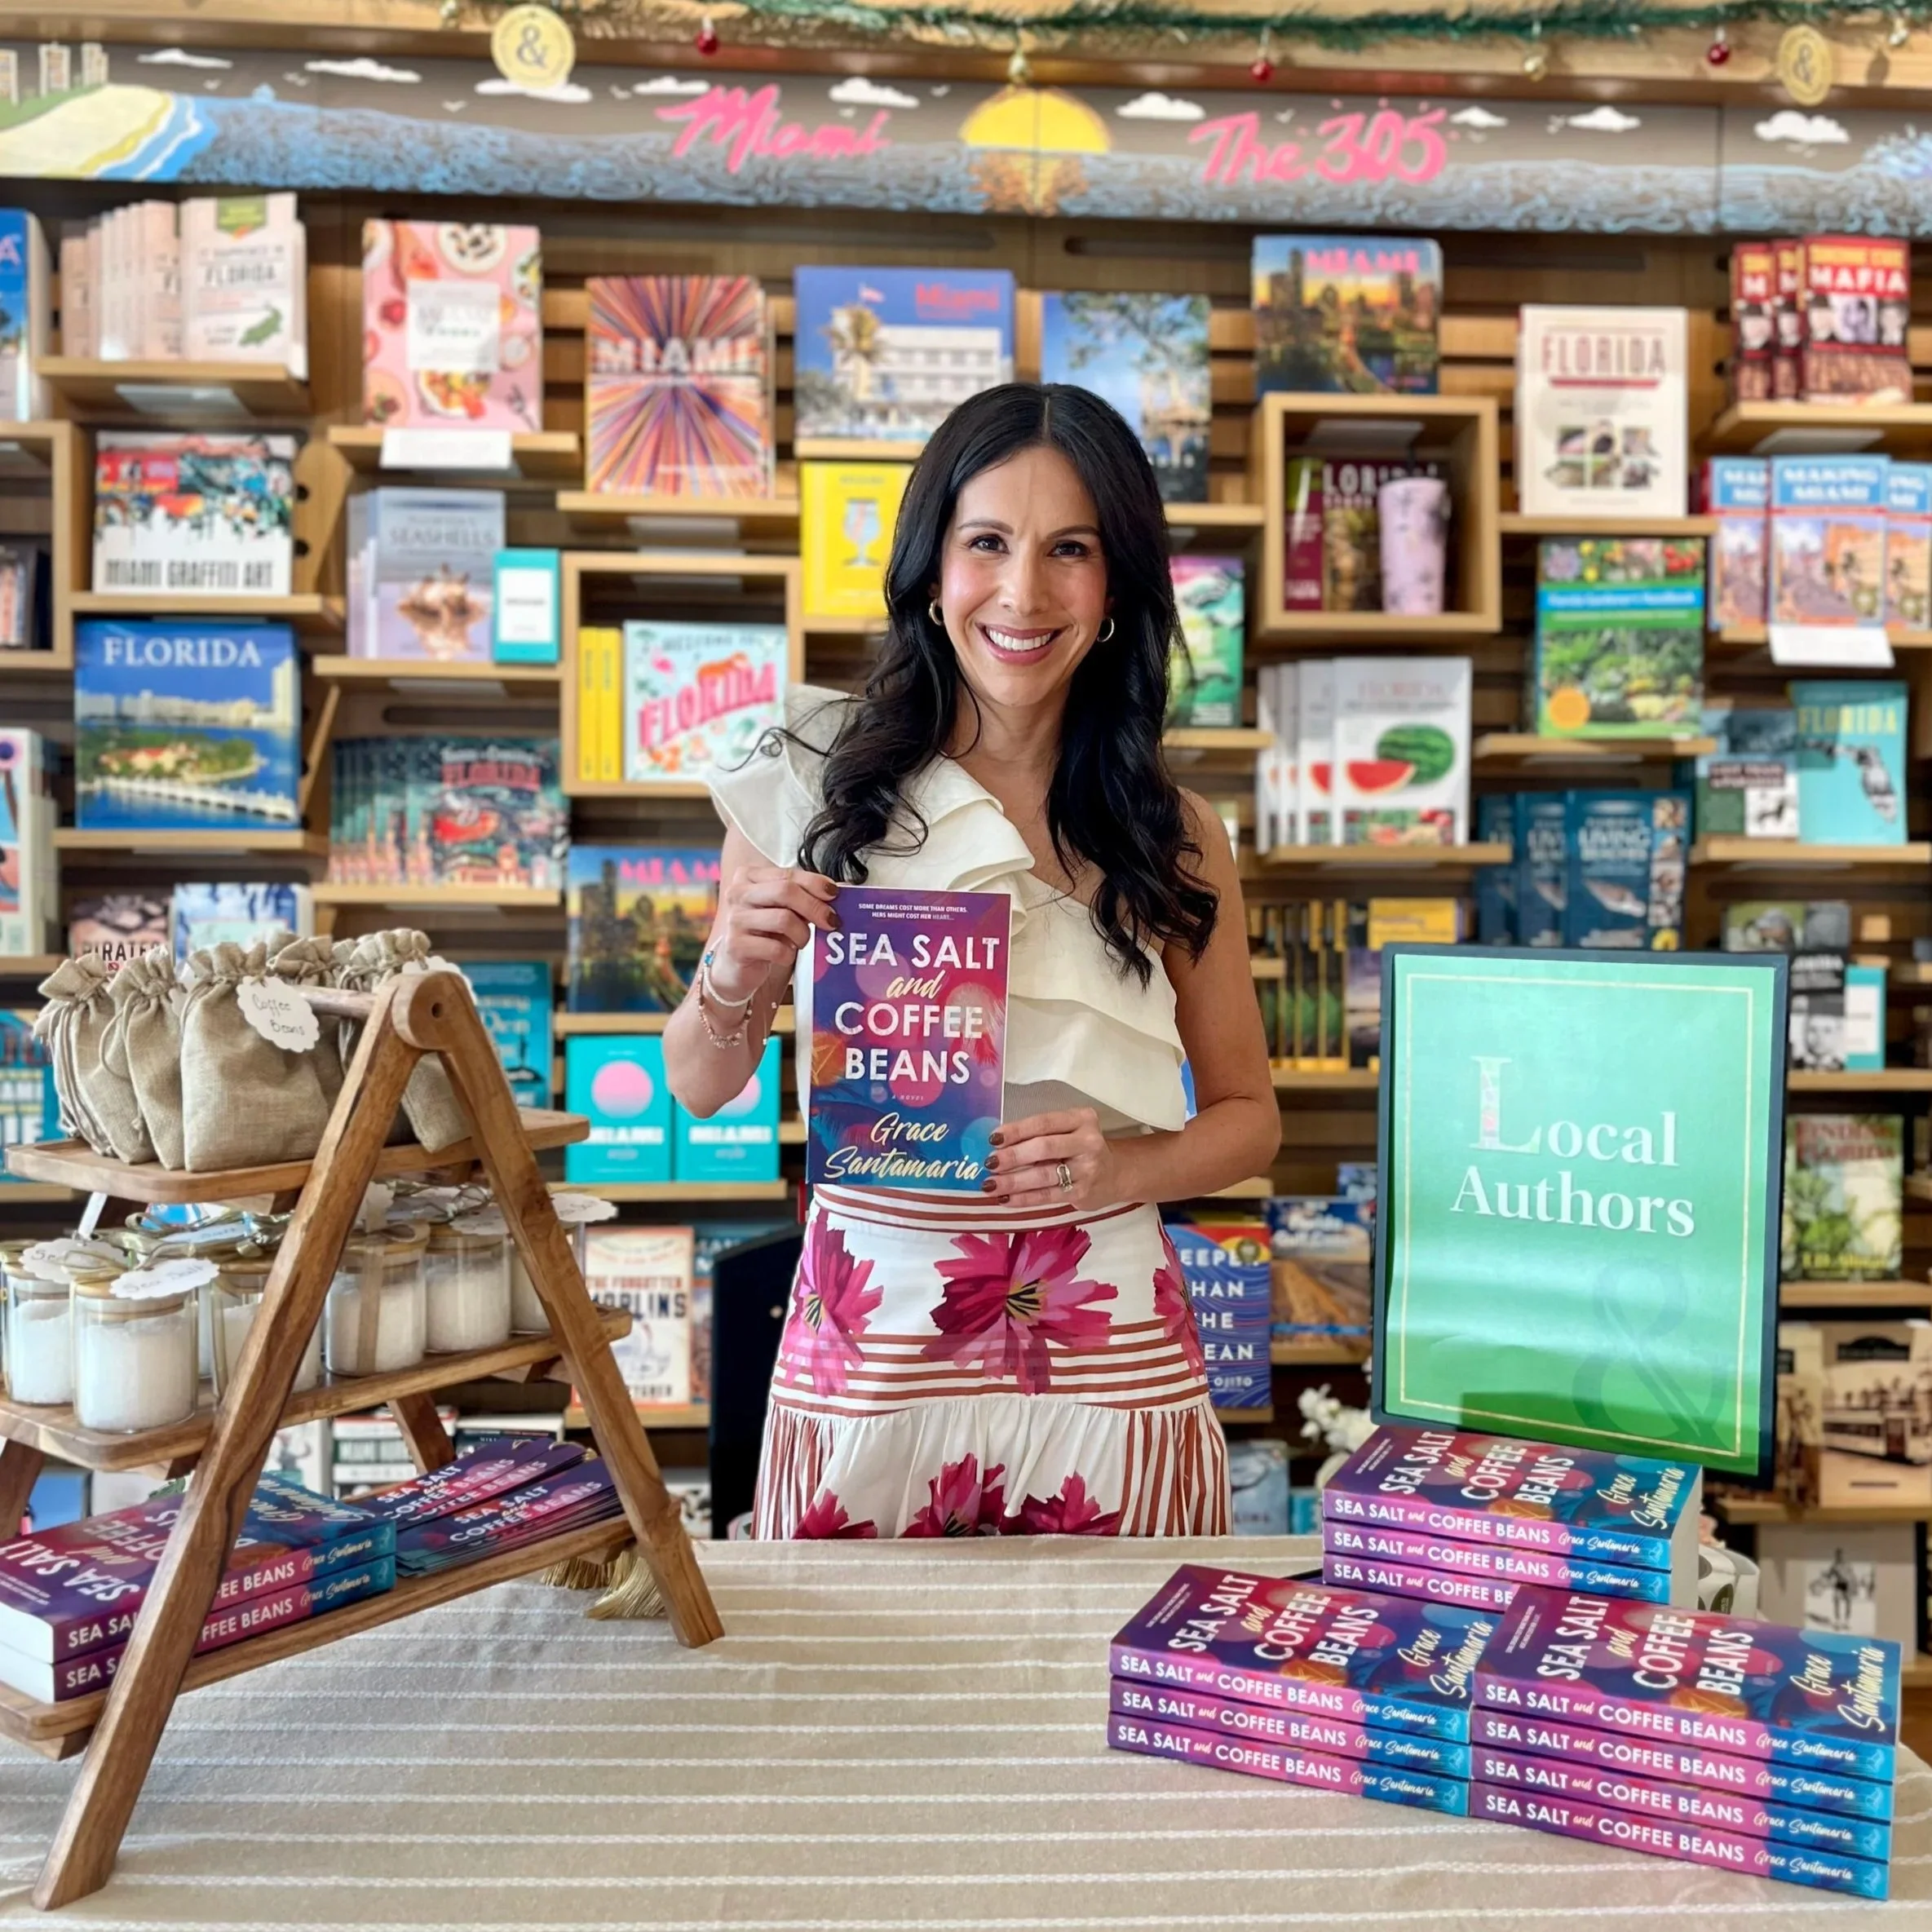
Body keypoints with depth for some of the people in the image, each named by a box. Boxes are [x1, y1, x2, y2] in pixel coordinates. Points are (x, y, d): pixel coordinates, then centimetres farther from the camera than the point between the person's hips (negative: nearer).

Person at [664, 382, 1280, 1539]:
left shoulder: (1174, 836, 0)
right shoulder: (811, 790, -3)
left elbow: (1249, 1117, 8)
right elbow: (701, 1089, 6)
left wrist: (1123, 1167, -12)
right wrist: (731, 988, -15)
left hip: (1104, 1347, 1)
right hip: (870, 1343, 0)